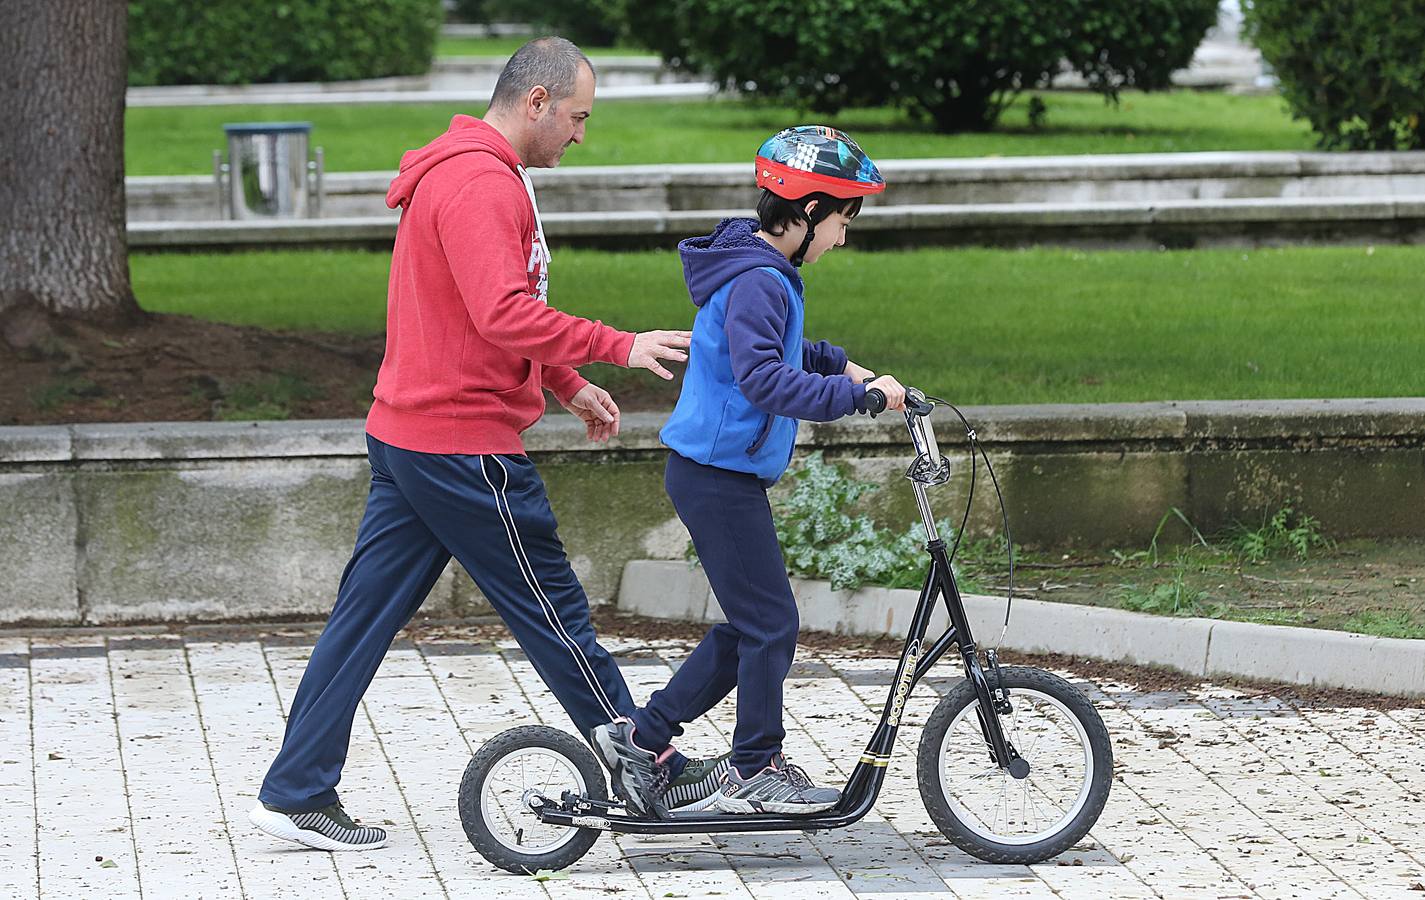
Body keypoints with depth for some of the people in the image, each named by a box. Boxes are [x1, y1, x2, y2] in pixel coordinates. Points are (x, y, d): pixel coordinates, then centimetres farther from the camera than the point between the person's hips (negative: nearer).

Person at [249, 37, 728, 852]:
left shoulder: (461, 174, 18)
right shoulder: (481, 184, -18)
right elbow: (504, 315, -28)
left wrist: (569, 384, 24)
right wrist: (616, 348, -22)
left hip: (407, 437, 10)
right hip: (465, 446, -10)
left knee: (366, 618, 9)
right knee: (555, 612, 1)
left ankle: (297, 793, 9)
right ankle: (652, 773, 12)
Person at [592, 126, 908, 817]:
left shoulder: (766, 273, 13)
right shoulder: (756, 281, -20)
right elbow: (765, 379, -32)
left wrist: (839, 364, 20)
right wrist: (854, 394, -33)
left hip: (721, 474, 11)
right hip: (718, 476, -11)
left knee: (749, 629, 13)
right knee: (770, 624, -3)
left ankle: (641, 738, 17)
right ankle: (756, 773, 7)